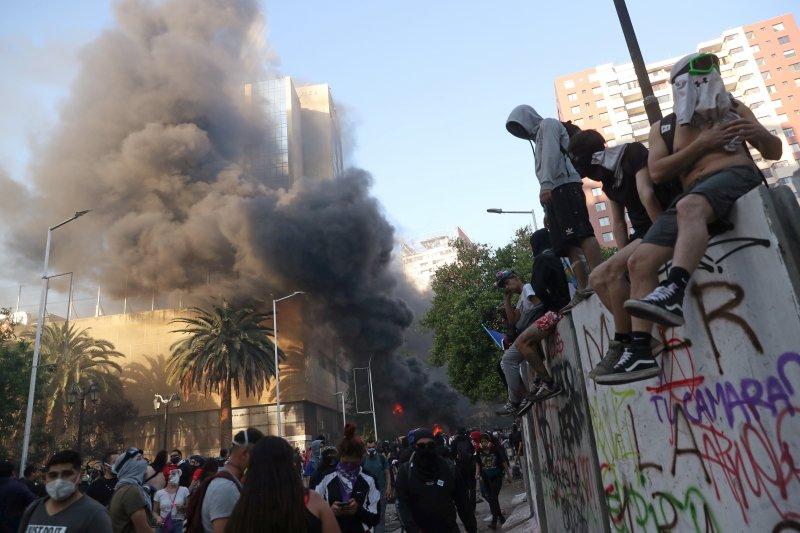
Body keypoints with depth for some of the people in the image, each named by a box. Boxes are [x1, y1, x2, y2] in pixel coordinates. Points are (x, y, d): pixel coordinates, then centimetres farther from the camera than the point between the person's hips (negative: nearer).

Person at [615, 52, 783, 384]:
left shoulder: (734, 108, 22)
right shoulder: (663, 129, 21)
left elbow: (774, 152, 21)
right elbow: (657, 172, 3)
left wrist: (758, 135, -2)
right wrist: (701, 144, -4)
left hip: (737, 177, -2)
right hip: (695, 196, 2)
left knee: (689, 207, -39)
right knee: (640, 261, -19)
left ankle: (673, 294, -56)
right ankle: (640, 353, -22)